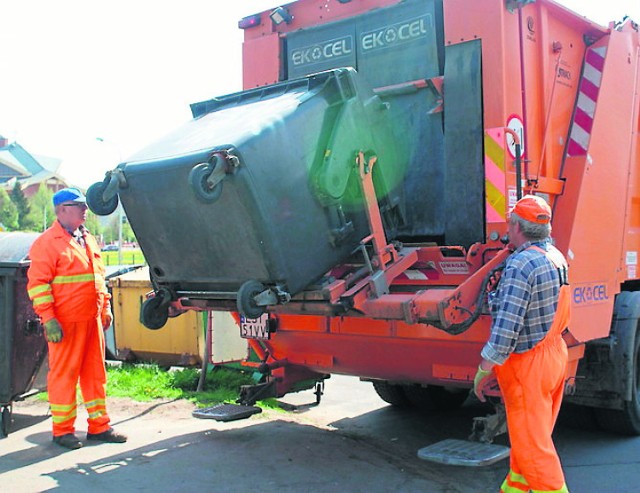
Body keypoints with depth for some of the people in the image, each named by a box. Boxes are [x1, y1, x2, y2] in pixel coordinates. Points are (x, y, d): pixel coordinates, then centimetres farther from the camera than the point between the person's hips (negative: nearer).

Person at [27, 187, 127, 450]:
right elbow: (38, 283, -12)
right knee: (63, 375, 2)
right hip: (66, 323, -7)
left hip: (92, 319, 8)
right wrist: (48, 319, -18)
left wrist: (105, 307, 20)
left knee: (95, 373, 11)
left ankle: (98, 425, 21)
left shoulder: (87, 240, 17)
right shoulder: (47, 242, -8)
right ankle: (62, 430, 13)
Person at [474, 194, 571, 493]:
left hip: (527, 364, -10)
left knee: (531, 443, 1)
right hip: (556, 354, 10)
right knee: (532, 435, 21)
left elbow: (505, 328, -26)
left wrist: (483, 371, -18)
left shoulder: (520, 266, -22)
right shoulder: (557, 257, 6)